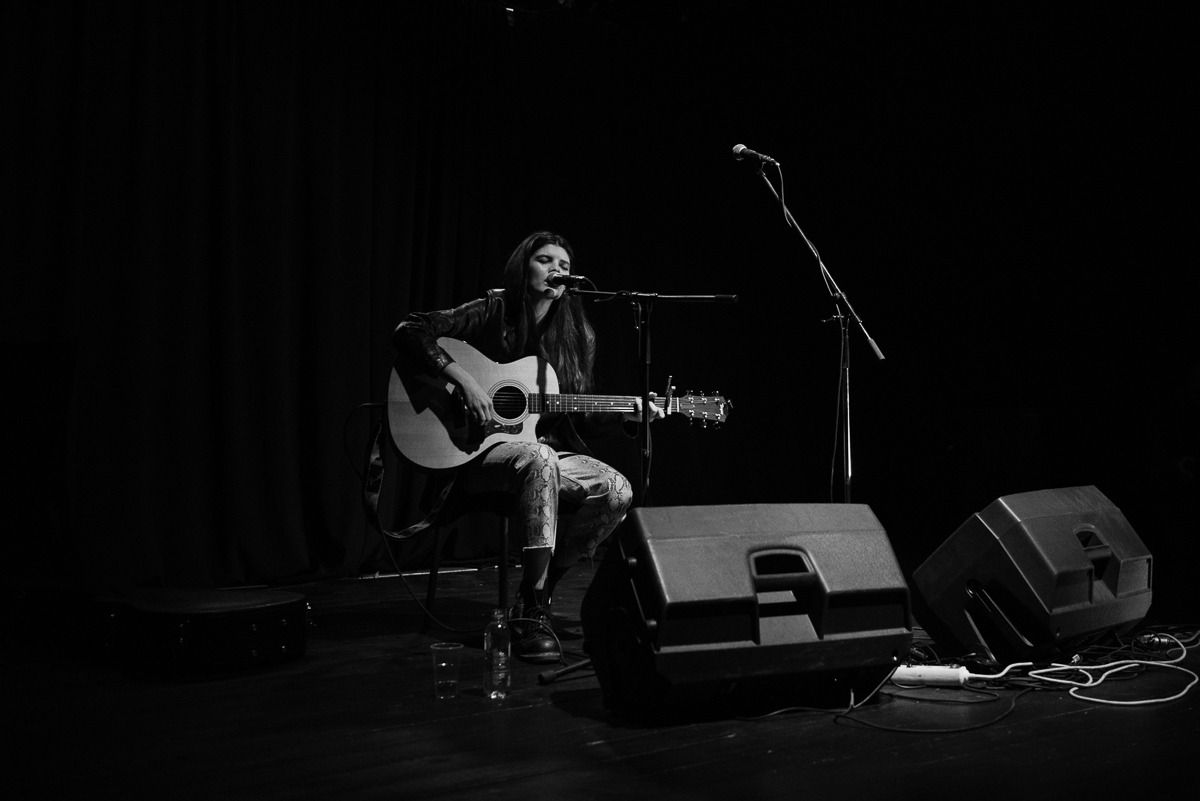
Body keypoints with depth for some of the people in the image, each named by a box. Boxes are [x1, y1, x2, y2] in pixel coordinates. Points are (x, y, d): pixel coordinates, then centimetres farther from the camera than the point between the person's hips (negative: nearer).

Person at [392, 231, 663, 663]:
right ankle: (533, 612, -34)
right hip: (478, 453, -5)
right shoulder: (491, 313, -5)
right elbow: (409, 330, -14)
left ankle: (539, 588, -5)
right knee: (539, 457, -39)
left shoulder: (578, 335, 8)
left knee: (618, 491, -20)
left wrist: (625, 413, -6)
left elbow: (578, 419, 12)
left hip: (547, 451, 5)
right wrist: (463, 379, -24)